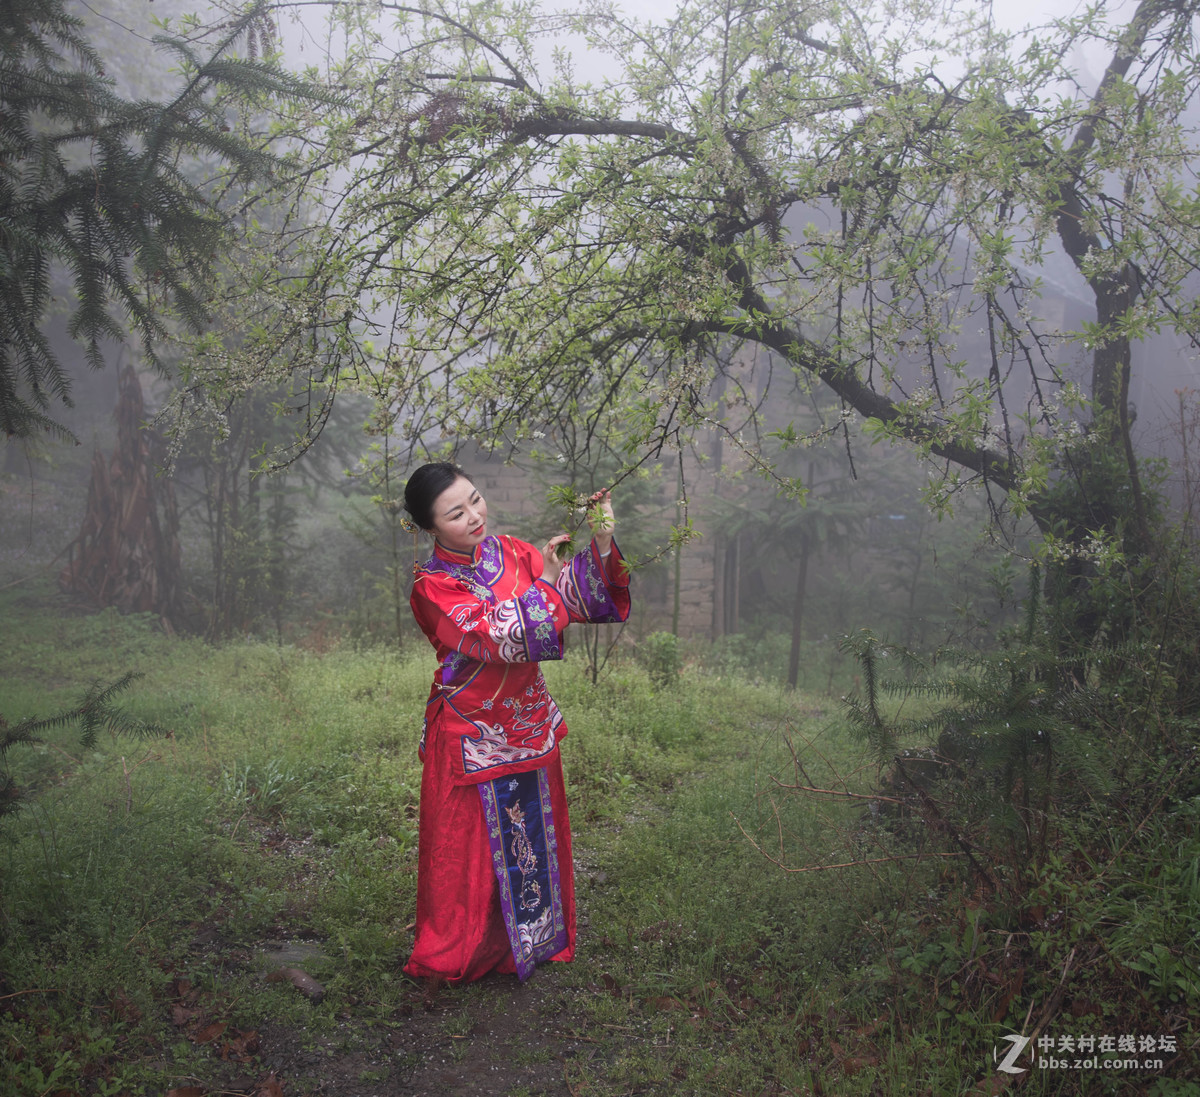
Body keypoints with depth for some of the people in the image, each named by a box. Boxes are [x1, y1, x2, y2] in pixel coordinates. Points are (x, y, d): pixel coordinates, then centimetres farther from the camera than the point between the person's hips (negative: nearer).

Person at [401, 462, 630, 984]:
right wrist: (544, 579, -28)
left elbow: (576, 596, -7)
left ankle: (536, 933, 38)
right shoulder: (433, 586, -16)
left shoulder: (510, 551, -1)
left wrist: (601, 542, -21)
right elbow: (497, 638, -27)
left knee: (534, 833, 17)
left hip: (528, 720, 5)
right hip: (472, 733, -5)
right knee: (471, 844, 8)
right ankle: (460, 949, 30)